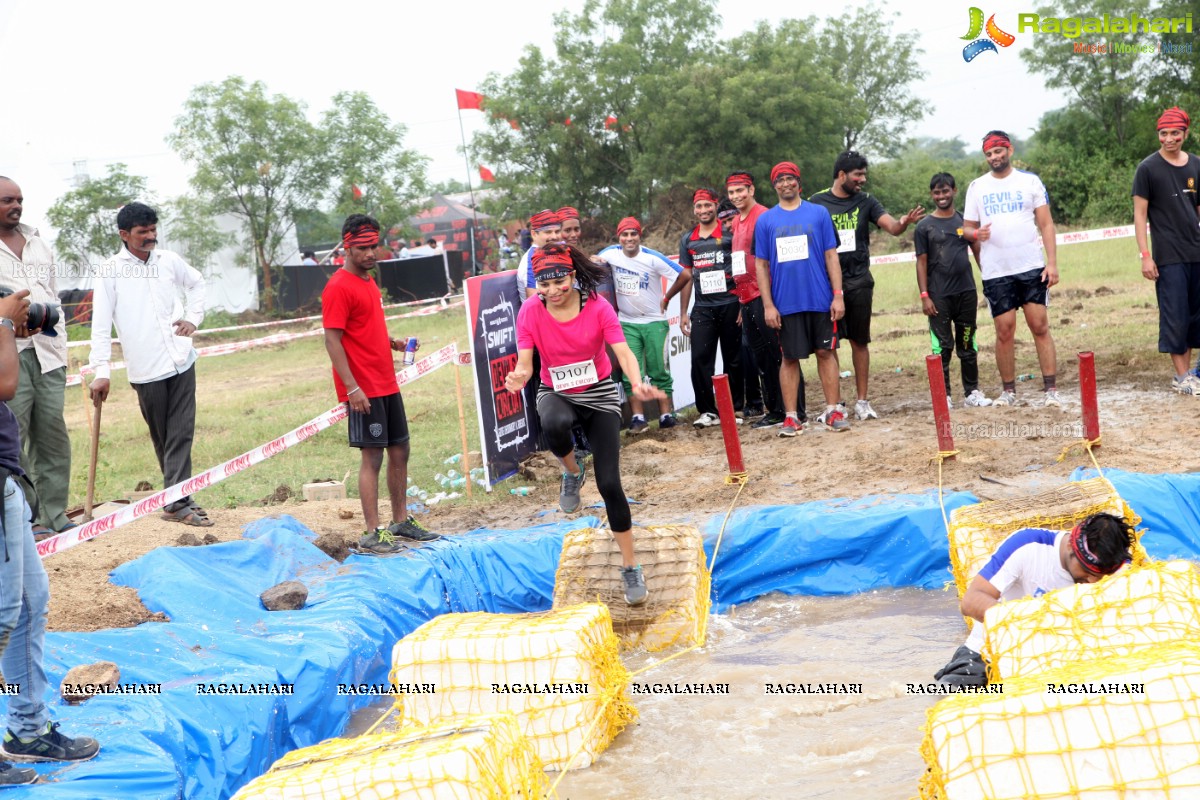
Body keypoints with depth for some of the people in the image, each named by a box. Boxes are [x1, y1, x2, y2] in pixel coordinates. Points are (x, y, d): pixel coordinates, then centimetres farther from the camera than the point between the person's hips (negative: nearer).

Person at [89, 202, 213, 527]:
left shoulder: (169, 260, 6)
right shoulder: (111, 271, -5)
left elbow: (196, 283, 25)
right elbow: (101, 324, -8)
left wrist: (193, 317, 9)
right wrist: (101, 371, -14)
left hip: (181, 361, 3)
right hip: (146, 368, -3)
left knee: (182, 433, -2)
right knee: (162, 437, 7)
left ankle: (177, 500, 0)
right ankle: (177, 496, 15)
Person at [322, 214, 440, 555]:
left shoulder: (368, 281, 16)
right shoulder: (338, 287, -12)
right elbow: (332, 340, -17)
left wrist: (392, 342, 8)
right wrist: (352, 387, -22)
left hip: (387, 384, 9)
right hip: (363, 389, -9)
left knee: (400, 451, 13)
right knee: (372, 456, -7)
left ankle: (401, 521, 24)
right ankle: (372, 535, -3)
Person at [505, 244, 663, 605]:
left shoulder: (597, 307, -15)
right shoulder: (530, 312, -12)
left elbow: (623, 351, -26)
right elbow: (525, 360, -19)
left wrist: (637, 384, -46)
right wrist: (519, 377, -44)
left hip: (599, 394, 0)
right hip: (556, 393, 0)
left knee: (609, 483, -7)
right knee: (555, 424, -40)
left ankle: (630, 566, 10)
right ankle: (572, 472, -4)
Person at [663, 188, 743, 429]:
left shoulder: (730, 233, 1)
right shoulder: (688, 240, 12)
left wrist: (745, 304, -9)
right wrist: (683, 313, 13)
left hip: (730, 304, -3)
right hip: (702, 308, 3)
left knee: (733, 359, 4)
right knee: (700, 358, -6)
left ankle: (735, 409, 14)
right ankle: (707, 411, 0)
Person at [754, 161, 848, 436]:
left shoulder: (819, 213, 5)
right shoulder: (766, 221, 6)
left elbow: (831, 256, 4)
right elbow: (761, 265, 6)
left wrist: (838, 295, -4)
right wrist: (768, 305, -1)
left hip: (820, 299, 0)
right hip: (786, 302, 0)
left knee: (826, 352, 3)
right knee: (790, 357, 4)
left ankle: (833, 411, 9)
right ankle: (791, 417, 8)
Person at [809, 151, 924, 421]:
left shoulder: (865, 202, 5)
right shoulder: (817, 203, -1)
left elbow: (891, 226, -7)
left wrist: (903, 222, -29)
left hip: (859, 282, 2)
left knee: (860, 341, 7)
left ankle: (862, 401, 14)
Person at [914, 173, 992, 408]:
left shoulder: (966, 221, 9)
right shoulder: (924, 227, 1)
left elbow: (977, 251, 10)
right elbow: (921, 262, 0)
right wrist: (924, 296, -7)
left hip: (966, 292, 3)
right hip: (939, 296, -3)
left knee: (968, 345, 9)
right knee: (942, 347, -3)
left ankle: (972, 392, 16)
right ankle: (943, 395, 2)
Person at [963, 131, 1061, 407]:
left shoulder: (1029, 180, 5)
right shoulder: (977, 187, 8)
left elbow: (1046, 223, 3)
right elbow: (967, 226, 11)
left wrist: (1052, 262, -7)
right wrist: (975, 233, -14)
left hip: (1032, 267, -1)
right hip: (996, 273, 1)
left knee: (1040, 326, -2)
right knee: (1004, 332, 2)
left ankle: (1051, 388, 0)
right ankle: (1008, 390, 13)